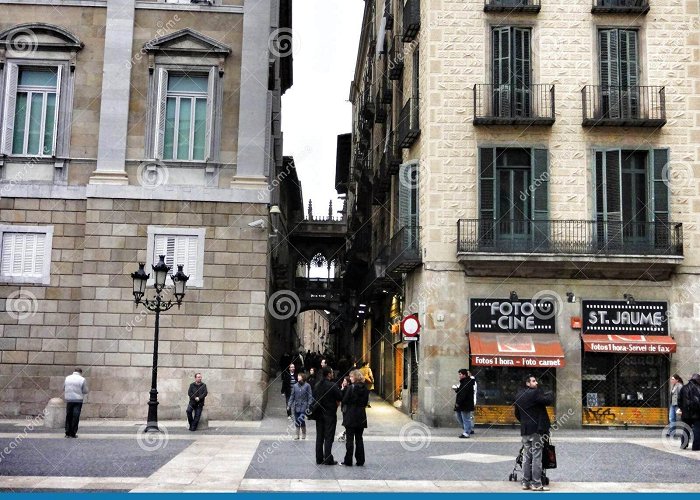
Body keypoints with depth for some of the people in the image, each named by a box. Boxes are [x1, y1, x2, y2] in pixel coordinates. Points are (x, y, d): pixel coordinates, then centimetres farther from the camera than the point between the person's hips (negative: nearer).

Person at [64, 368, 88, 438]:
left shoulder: (67, 378, 5)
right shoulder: (82, 379, -6)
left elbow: (63, 389, 11)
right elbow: (85, 391, -3)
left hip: (68, 400, 3)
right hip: (78, 400, -3)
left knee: (68, 417, 12)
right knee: (75, 417, 1)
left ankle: (67, 433, 14)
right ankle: (73, 433, 2)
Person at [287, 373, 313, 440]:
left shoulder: (307, 386, -2)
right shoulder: (295, 386, 7)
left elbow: (310, 397, -2)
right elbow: (292, 396, 12)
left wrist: (309, 406, -8)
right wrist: (289, 405, 8)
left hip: (303, 406, -4)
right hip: (296, 406, 4)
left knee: (301, 420, -12)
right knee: (296, 421, 6)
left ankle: (304, 434, 8)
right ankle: (297, 435, 16)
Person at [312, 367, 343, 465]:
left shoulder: (317, 386, 3)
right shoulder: (332, 386, -16)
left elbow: (314, 398, 9)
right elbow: (341, 398, -13)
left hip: (319, 414, 6)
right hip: (330, 414, -6)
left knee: (319, 437, 11)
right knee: (329, 437, -1)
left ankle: (319, 458, 16)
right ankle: (328, 459, -1)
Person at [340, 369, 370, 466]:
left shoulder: (351, 387, -13)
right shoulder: (365, 388, 4)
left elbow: (344, 400, -14)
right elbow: (365, 402, 10)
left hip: (350, 416, -5)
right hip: (361, 416, 5)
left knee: (349, 439, 1)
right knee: (359, 438, 11)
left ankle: (348, 460, 4)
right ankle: (360, 461, 12)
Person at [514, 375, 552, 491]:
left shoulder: (519, 395, 12)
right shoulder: (535, 393, -13)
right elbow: (547, 401, -18)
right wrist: (548, 395, 3)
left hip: (524, 430, 7)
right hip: (536, 429, -7)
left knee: (526, 456, 12)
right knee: (536, 456, -3)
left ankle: (526, 482, 15)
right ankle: (536, 483, -2)